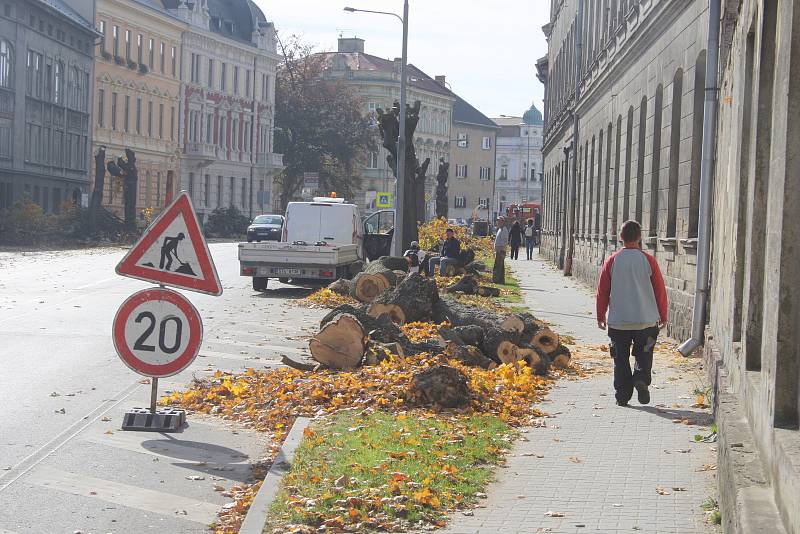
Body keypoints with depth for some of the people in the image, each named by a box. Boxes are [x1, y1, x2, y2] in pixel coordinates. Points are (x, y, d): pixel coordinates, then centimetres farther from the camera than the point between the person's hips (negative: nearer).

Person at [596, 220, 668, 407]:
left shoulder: (612, 261, -1)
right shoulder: (648, 260, -3)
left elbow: (602, 291, 2)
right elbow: (660, 290, 1)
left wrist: (601, 316, 13)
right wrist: (663, 316, 11)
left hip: (618, 321, 0)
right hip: (646, 320, 0)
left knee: (621, 359, 10)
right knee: (643, 356, 13)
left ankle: (622, 394, 7)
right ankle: (641, 379, -12)